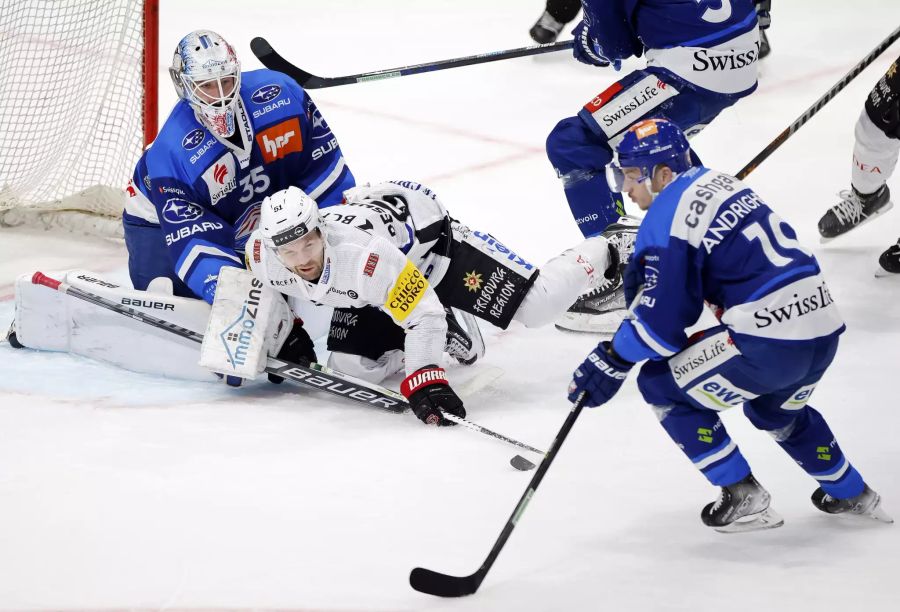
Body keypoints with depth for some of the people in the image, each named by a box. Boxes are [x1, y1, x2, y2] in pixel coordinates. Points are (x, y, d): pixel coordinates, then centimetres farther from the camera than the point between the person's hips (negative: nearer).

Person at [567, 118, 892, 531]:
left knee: (662, 384, 7)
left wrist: (611, 362, 1)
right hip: (823, 330, 9)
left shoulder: (666, 218, -10)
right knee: (776, 409, 37)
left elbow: (661, 317, -10)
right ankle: (852, 494, 47)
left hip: (770, 340, -9)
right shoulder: (714, 182, 16)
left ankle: (743, 498, 9)